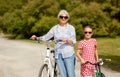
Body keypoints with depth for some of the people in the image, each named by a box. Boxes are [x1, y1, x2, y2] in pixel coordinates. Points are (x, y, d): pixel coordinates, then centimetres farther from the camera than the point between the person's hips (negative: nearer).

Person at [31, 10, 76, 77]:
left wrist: (67, 40, -26)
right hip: (58, 55, 2)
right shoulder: (55, 28, 10)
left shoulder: (71, 28, 2)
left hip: (68, 54, -2)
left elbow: (74, 42, -6)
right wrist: (36, 38, -8)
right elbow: (46, 37, 9)